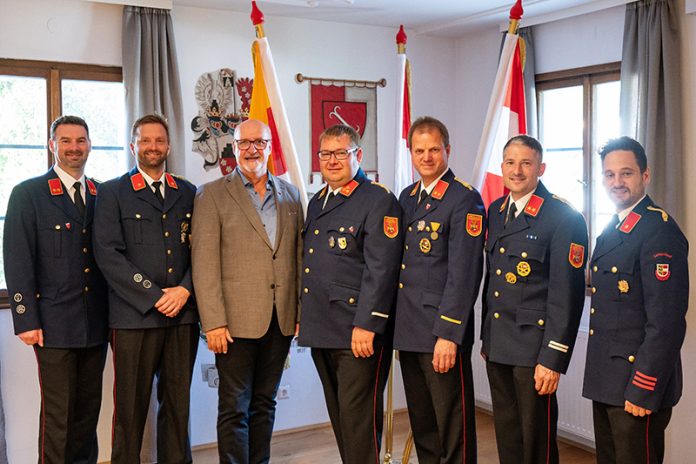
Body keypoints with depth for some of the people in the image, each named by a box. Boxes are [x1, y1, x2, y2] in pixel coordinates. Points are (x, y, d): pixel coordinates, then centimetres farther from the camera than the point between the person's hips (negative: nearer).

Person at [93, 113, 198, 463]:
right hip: (134, 316, -3)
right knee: (130, 408, 4)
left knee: (178, 405, 9)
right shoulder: (112, 193, 3)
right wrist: (155, 296, -11)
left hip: (183, 315, 3)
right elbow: (108, 254, -7)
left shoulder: (188, 193, 13)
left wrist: (184, 290, -8)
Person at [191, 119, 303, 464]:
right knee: (234, 408, 3)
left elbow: (298, 256, 12)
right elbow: (204, 263, -7)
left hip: (281, 319, 4)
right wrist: (213, 321, -13)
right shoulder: (212, 195, -2)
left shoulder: (290, 195, 11)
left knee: (264, 403, 15)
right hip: (237, 320, -4)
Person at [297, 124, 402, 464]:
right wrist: (302, 316, 19)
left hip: (359, 333, -8)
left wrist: (367, 325, -20)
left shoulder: (378, 201, -9)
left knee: (358, 420, -3)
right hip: (322, 331, 8)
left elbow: (381, 269, -16)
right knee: (339, 417, 16)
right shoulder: (316, 202, 17)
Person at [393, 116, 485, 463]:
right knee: (421, 424, 18)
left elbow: (463, 274, -17)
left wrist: (448, 334, -20)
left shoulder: (464, 200, -11)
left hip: (442, 332, -7)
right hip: (408, 330, 8)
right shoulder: (406, 197, 14)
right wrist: (397, 326, 15)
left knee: (453, 428, 3)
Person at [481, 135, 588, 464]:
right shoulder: (495, 211, 10)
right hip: (497, 344, 7)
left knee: (536, 437, 6)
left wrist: (553, 358, -17)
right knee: (506, 433, 17)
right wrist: (486, 337, 16)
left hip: (533, 346, -7)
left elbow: (566, 294, -15)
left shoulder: (564, 217, -13)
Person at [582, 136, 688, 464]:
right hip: (606, 382, 9)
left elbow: (666, 322, -22)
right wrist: (600, 378, 15)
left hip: (638, 386, -9)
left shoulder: (659, 231, -16)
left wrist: (643, 390, -21)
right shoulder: (613, 229, 13)